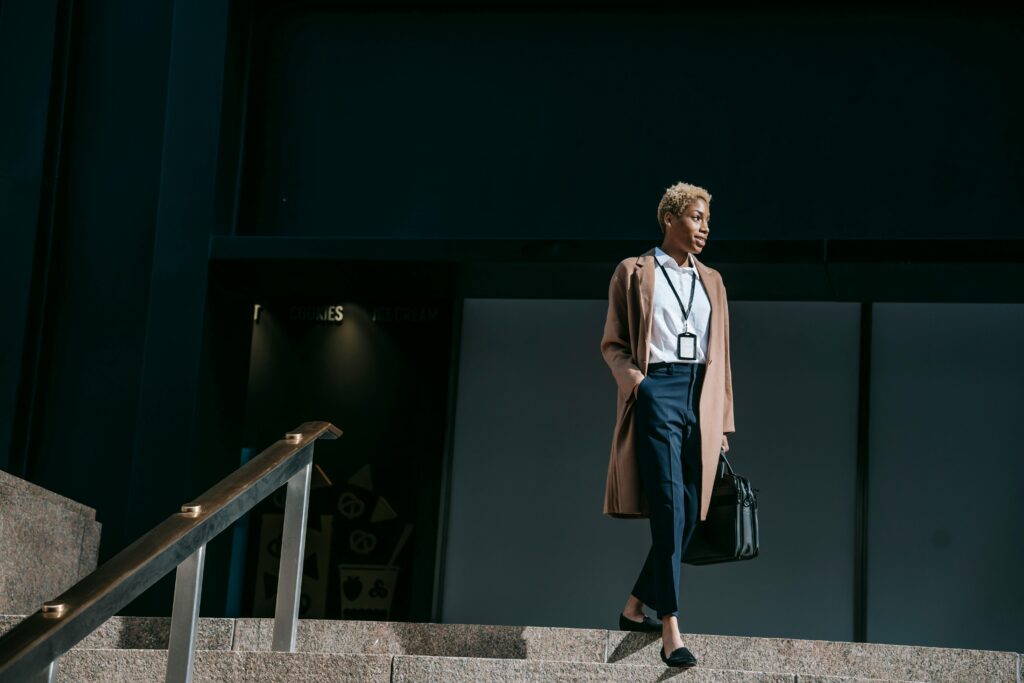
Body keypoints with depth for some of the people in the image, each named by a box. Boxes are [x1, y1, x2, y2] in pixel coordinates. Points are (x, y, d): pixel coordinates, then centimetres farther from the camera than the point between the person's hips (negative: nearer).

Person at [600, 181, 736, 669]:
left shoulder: (711, 282, 20)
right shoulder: (634, 273, 7)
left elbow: (719, 356, 19)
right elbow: (612, 343, 5)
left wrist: (722, 423, 15)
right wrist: (631, 376, -16)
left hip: (700, 398, 5)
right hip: (656, 392, -5)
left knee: (690, 513, 2)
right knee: (669, 507, -16)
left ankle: (635, 608, 18)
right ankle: (671, 632, -18)